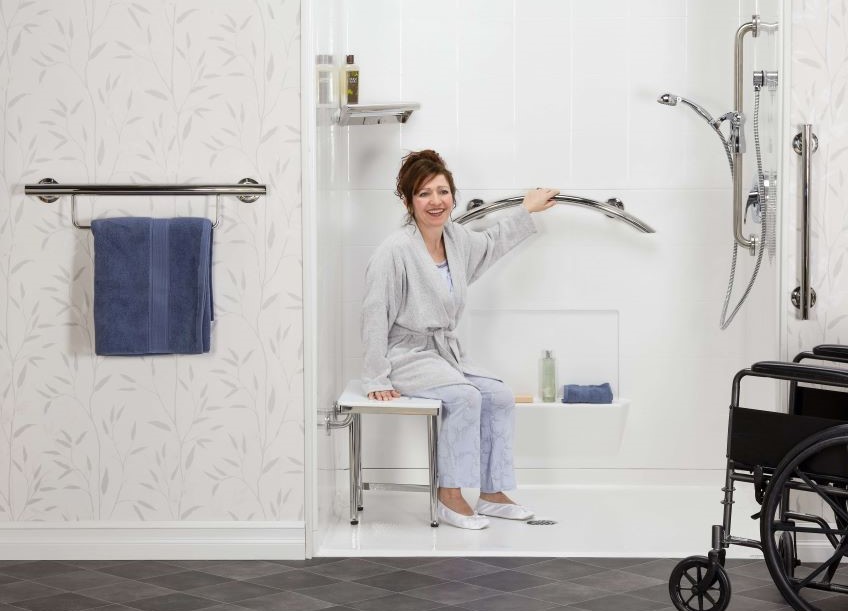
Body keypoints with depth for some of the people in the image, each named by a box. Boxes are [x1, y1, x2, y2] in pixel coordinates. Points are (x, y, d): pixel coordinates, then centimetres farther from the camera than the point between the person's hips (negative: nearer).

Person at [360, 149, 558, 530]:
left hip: (446, 352, 8)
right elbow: (375, 317, -17)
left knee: (500, 396, -6)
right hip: (406, 357, -8)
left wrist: (526, 211, 32)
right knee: (465, 396, -28)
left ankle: (491, 493, 2)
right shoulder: (395, 252, -20)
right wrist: (376, 380, -17)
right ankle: (449, 497, -20)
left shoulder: (457, 240, 3)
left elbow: (491, 245, 29)